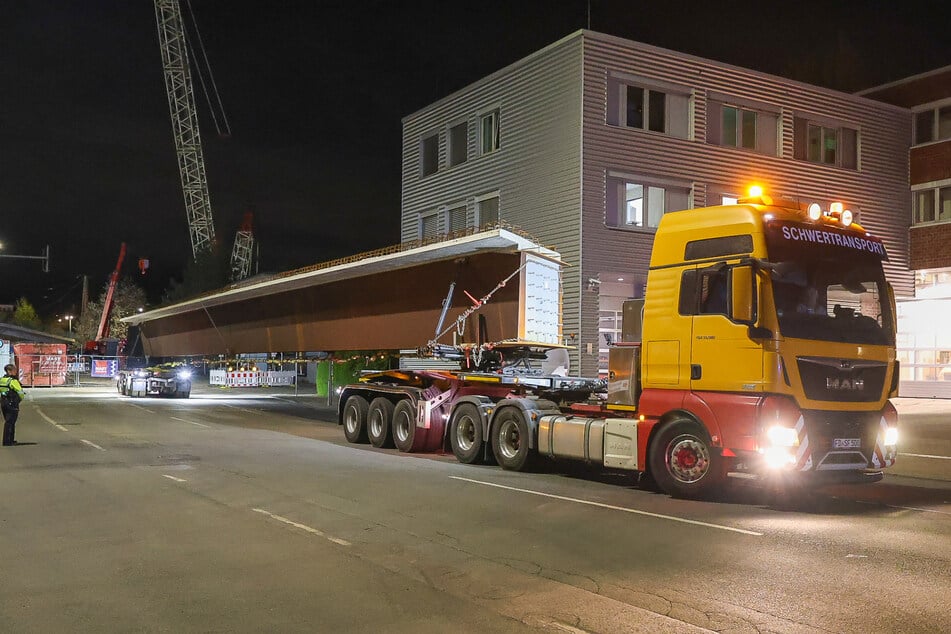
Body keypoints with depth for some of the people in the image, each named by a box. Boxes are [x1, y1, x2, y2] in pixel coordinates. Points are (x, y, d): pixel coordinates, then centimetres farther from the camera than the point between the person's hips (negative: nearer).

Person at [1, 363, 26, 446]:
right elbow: (20, 393, -17)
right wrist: (19, 399, 3)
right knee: (9, 422, -2)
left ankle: (10, 440, 26)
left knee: (8, 422, 18)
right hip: (12, 404, -8)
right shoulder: (13, 381, -16)